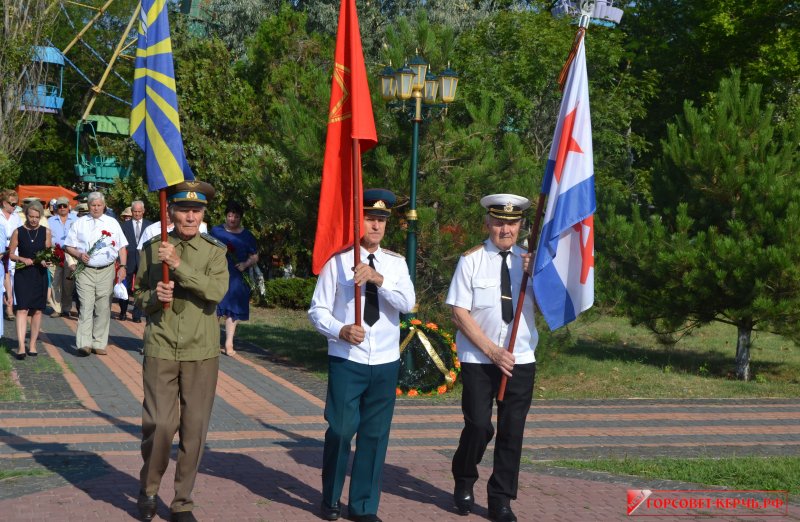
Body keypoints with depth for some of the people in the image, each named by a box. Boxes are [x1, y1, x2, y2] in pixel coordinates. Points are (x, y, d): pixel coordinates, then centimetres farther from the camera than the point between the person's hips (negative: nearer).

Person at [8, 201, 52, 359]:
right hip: (22, 274, -3)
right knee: (22, 309, -12)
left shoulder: (46, 232, 4)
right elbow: (11, 255, 2)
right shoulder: (18, 232, -1)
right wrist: (22, 259, -17)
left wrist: (45, 260, -13)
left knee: (37, 310, 7)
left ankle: (32, 345, 18)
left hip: (40, 274, 3)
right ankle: (21, 346, -17)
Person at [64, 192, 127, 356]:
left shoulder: (112, 223, 10)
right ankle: (84, 343, -14)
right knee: (86, 306, -10)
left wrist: (122, 267, -1)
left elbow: (122, 247, 10)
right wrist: (79, 255, -9)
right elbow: (69, 247, 10)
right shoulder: (80, 223, 9)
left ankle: (99, 344, 8)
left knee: (103, 308, 2)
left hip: (107, 271, 1)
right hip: (85, 270, -1)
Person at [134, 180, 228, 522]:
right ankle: (148, 489, 18)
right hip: (161, 349, 0)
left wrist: (179, 265, -22)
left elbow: (217, 291, -14)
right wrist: (154, 297, -10)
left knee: (195, 429, 2)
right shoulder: (151, 250, 6)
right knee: (159, 424, -7)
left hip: (202, 352, 0)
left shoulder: (214, 251, 3)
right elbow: (139, 299, 12)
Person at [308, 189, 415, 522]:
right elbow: (317, 310, -3)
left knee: (375, 434, 7)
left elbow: (408, 304, -10)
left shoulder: (395, 263, 5)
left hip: (386, 363, 3)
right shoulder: (337, 261, -4)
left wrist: (379, 278, -24)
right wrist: (341, 331, -20)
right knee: (340, 430, 0)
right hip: (347, 360, -3)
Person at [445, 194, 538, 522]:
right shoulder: (471, 260, -3)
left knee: (512, 431, 3)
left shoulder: (530, 260, 5)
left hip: (521, 360, 3)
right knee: (478, 427, -7)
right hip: (478, 359, -3)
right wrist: (492, 350, -12)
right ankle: (464, 484, 21)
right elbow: (459, 313, -6)